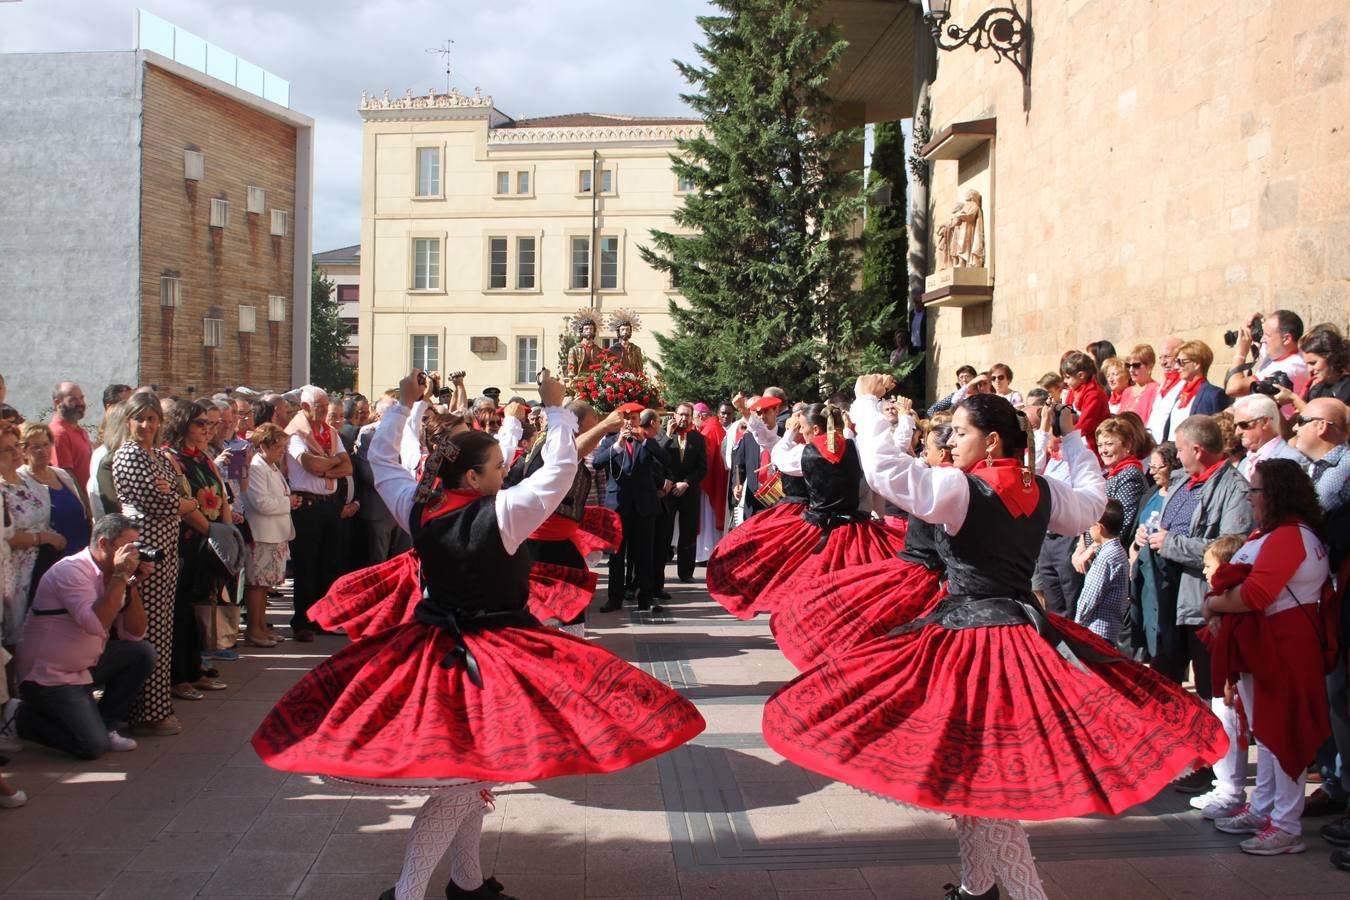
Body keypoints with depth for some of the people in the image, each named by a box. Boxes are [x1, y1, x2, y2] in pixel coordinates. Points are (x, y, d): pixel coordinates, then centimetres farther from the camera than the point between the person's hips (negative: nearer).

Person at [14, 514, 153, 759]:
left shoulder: (112, 576, 5)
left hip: (86, 666, 8)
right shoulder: (71, 571, -19)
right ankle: (29, 718, 7)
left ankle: (108, 724, 5)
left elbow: (134, 635, 2)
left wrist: (133, 584, -8)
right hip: (50, 678, -8)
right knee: (93, 746, -18)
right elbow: (96, 625, -34)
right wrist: (120, 576, -27)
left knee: (143, 651, -6)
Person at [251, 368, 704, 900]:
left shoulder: (418, 508, -3)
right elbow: (561, 467, -12)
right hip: (492, 657, -7)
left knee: (467, 771, 20)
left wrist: (403, 404, 21)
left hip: (435, 646, 7)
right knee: (470, 778, -1)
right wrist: (555, 409, -1)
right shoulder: (501, 513, -18)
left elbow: (381, 459, 14)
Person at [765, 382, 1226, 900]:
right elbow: (1092, 502, 27)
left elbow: (883, 468, -22)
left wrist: (867, 401, -8)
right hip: (1025, 632, 8)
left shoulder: (960, 488, -14)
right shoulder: (1042, 492, 6)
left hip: (970, 641, -8)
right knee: (972, 775, 20)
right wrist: (1070, 437, 36)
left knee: (981, 782, -2)